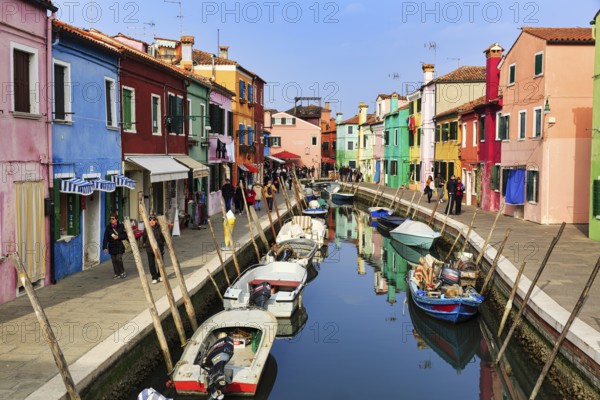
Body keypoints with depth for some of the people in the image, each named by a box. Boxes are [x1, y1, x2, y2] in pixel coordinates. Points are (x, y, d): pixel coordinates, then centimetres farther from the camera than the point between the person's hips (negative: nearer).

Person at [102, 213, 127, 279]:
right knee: (114, 261, 6)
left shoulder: (121, 226, -5)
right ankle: (117, 274, 17)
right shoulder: (108, 227, 1)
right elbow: (105, 238, -2)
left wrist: (118, 237, -18)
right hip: (112, 247, 3)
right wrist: (105, 247, -10)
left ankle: (122, 272, 9)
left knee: (119, 259, -11)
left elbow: (125, 235, -2)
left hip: (119, 247, -3)